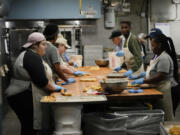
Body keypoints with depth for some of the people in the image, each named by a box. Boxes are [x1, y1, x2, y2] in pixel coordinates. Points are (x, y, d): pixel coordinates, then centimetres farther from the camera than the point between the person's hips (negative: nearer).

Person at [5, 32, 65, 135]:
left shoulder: (29, 55, 18)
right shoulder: (33, 57, -16)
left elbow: (38, 77, 21)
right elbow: (41, 81, -20)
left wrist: (52, 85, 11)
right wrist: (54, 88, -4)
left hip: (22, 95, 10)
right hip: (24, 99, -10)